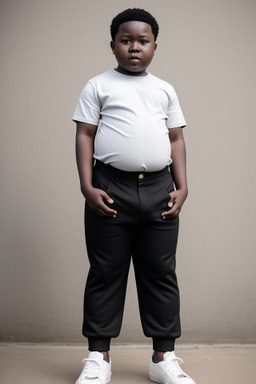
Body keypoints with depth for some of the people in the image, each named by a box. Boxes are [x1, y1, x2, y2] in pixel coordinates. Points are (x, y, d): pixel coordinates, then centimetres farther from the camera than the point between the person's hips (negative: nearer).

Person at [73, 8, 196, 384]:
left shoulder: (165, 90, 16)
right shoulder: (98, 86, 7)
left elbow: (176, 140, 15)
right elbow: (84, 135, 2)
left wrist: (181, 186, 4)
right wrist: (87, 186, -8)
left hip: (159, 190, 3)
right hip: (111, 189, -2)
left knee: (161, 274, 6)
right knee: (106, 274, 3)